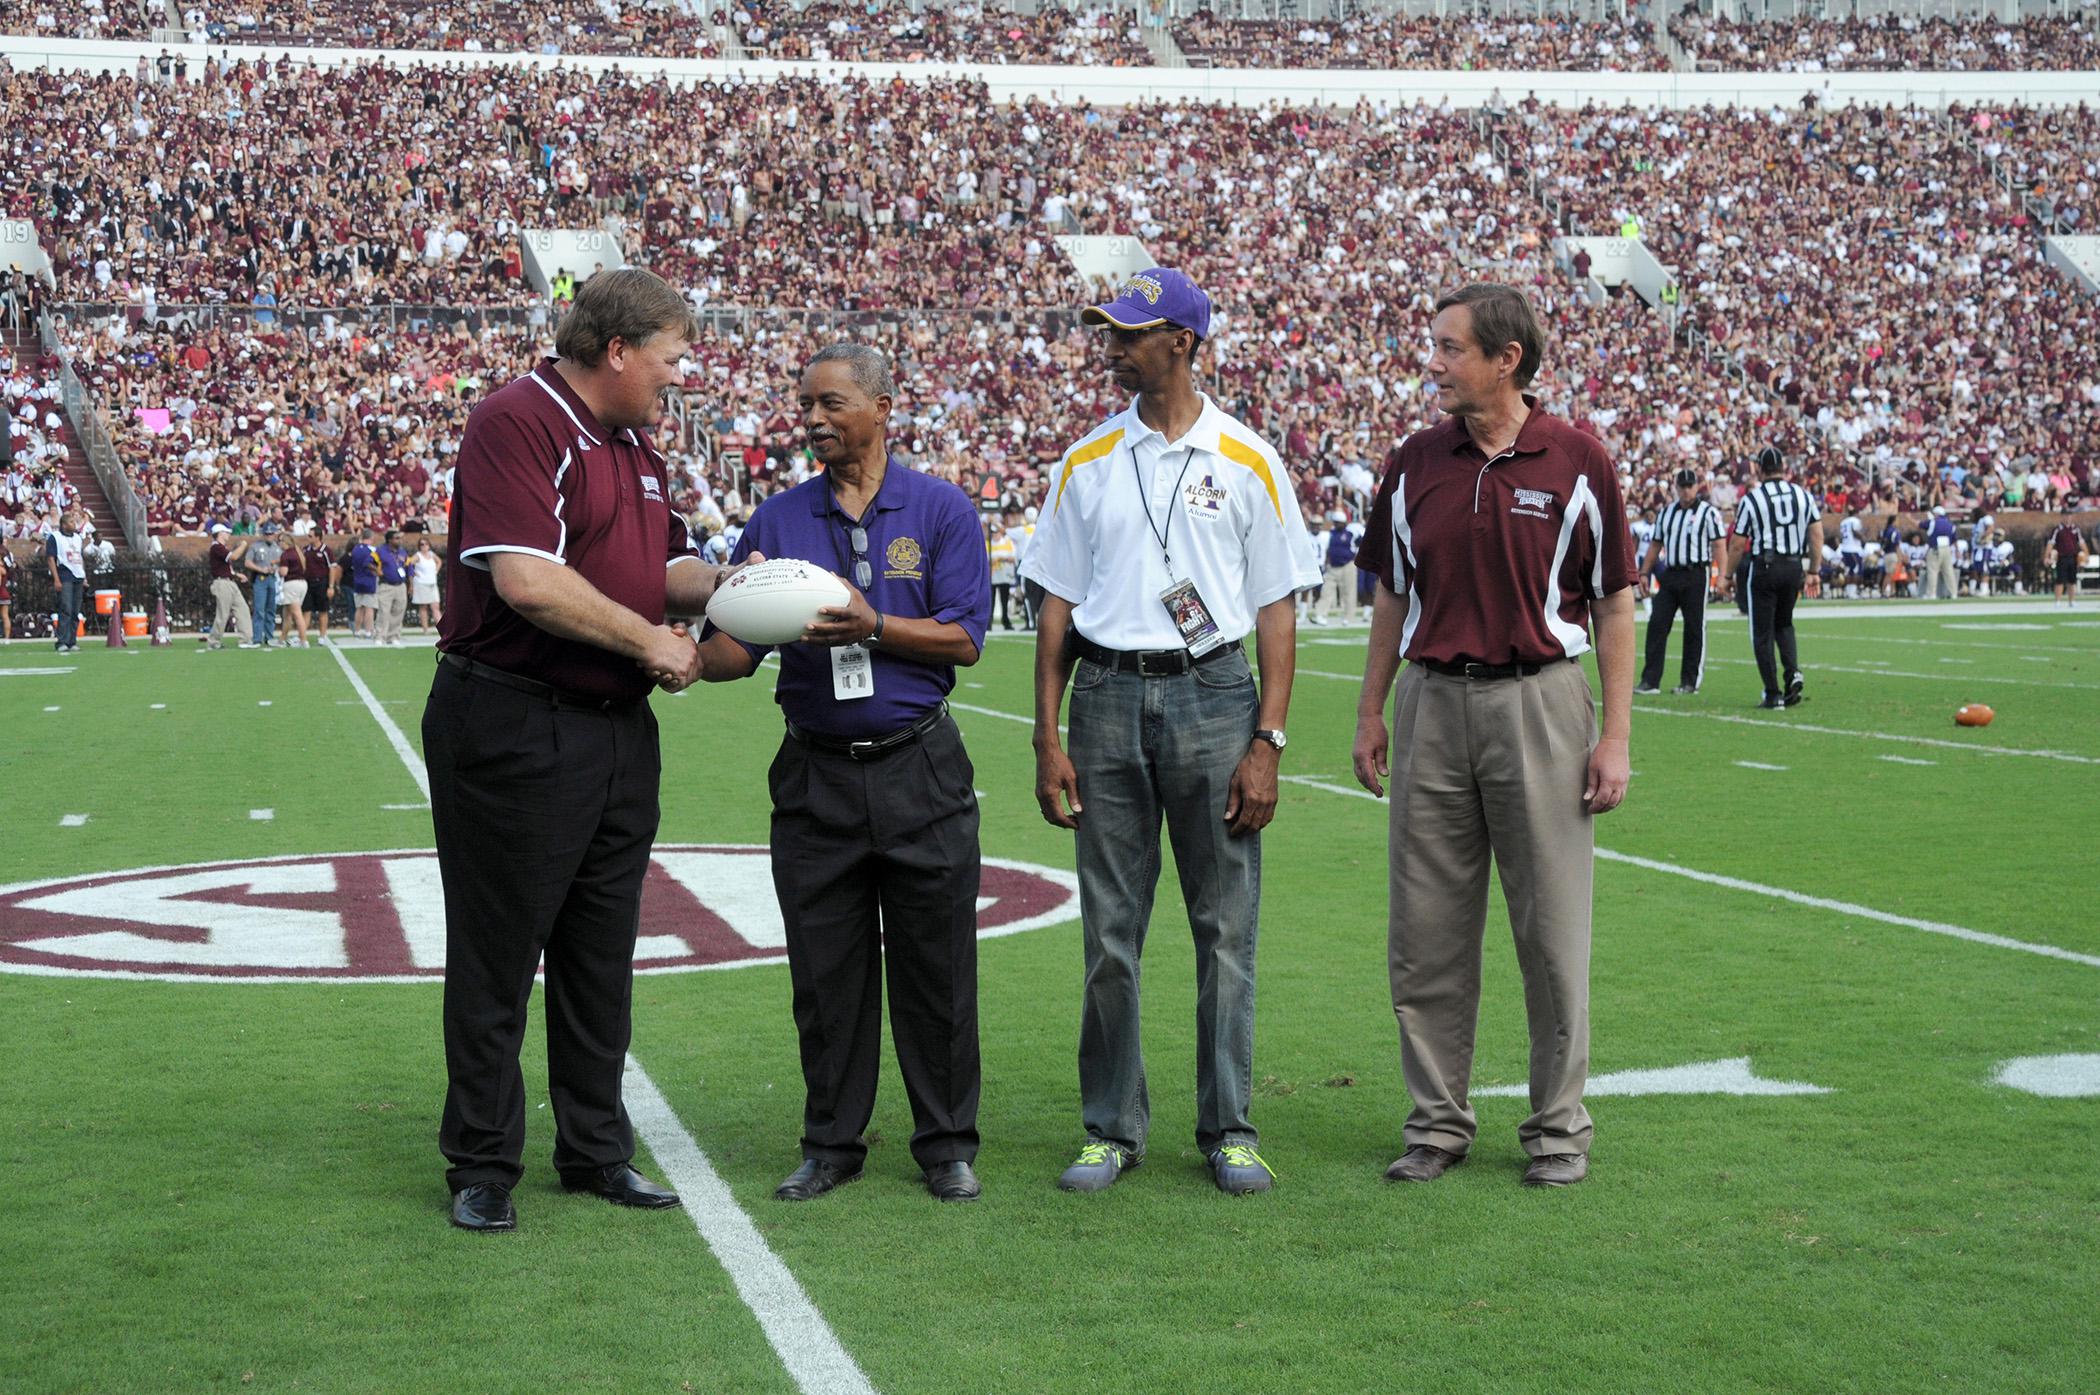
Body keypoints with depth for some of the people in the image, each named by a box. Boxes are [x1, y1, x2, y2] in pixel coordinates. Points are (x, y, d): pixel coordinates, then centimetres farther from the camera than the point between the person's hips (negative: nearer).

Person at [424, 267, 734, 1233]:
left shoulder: (636, 446, 16)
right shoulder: (518, 423, -14)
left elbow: (661, 569, 23)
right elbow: (526, 580, -24)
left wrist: (719, 583, 1)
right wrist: (650, 641, -14)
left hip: (618, 731, 9)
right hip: (512, 728, -9)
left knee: (601, 956, 14)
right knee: (496, 959, 2)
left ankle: (596, 1151, 25)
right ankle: (483, 1166, 13)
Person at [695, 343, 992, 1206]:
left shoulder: (940, 511, 2)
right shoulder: (777, 520, 8)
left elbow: (964, 639, -6)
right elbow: (736, 649, 5)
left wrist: (874, 627, -19)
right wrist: (683, 661, -16)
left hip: (920, 772, -2)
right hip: (816, 773, 2)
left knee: (934, 965, 4)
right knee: (825, 970, 7)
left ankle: (946, 1144, 16)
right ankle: (832, 1144, 19)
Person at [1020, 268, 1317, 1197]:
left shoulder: (1246, 461, 2)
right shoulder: (1087, 462, 9)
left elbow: (1277, 609, 2)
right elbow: (1057, 604, 9)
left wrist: (1266, 743, -7)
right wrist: (1047, 742, 3)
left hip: (1213, 695, -2)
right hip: (1109, 698, 2)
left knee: (1226, 924, 2)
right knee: (1108, 929, 5)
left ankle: (1229, 1128, 14)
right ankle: (1112, 1128, 16)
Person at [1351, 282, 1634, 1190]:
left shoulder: (1576, 462, -3)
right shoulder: (1415, 465, 6)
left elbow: (1613, 605, -1)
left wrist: (1616, 734, -6)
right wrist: (1371, 714, 9)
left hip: (1540, 706, -3)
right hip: (1432, 708, 3)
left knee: (1552, 928, 3)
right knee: (1426, 930, 6)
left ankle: (1558, 1127, 16)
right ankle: (1438, 1122, 17)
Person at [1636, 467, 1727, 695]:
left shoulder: (1707, 512, -2)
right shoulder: (1666, 512, 14)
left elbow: (1719, 545, -8)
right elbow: (1655, 544, 19)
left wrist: (1722, 575, -18)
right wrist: (1643, 573, 14)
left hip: (1696, 575, -5)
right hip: (1669, 574, 5)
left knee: (1694, 628, 1)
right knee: (1657, 624, -1)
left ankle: (1690, 682, 7)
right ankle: (1650, 680, 1)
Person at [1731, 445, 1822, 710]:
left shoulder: (1751, 499, -7)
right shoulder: (1803, 495, 5)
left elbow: (1739, 544, -6)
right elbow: (1817, 535, 6)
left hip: (1764, 567, -4)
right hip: (1793, 568, 4)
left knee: (1763, 633, 4)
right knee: (1784, 624, 22)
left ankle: (1773, 694, 2)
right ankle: (1793, 672, -1)